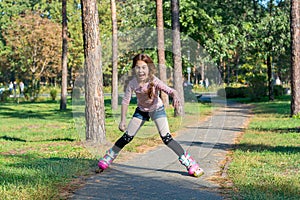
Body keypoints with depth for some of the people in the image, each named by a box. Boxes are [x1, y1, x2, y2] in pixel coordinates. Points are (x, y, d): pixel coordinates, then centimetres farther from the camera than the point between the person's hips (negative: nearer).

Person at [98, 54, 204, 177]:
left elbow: (170, 90, -42)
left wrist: (175, 97, -65)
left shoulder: (154, 81, -31)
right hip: (141, 110, 3)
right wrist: (123, 120, -13)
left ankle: (190, 163, -10)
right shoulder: (133, 83, -23)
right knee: (127, 137, 3)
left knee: (166, 138, -16)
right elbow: (125, 101, -13)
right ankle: (108, 158, 24)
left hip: (157, 109, -3)